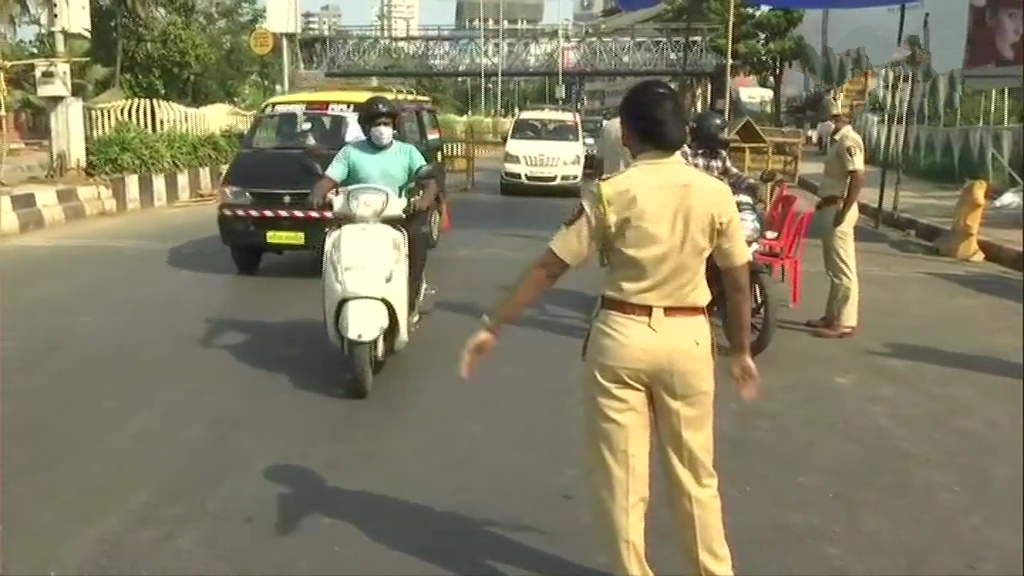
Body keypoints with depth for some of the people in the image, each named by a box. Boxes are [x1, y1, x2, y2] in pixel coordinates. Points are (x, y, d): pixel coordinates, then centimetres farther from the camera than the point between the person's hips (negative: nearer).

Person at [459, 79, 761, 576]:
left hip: (621, 336, -3)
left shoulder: (611, 194, -11)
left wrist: (493, 326, -2)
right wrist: (741, 351, 14)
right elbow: (738, 282, 1)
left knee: (622, 474, 12)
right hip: (687, 339, 3)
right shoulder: (715, 194, -3)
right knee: (695, 470, 19)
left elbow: (548, 268, -10)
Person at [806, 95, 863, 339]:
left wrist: (843, 211, -24)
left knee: (843, 268, -6)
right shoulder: (840, 140, 16)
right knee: (834, 268, 15)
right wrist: (825, 201, 22)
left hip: (839, 210, -10)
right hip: (832, 208, 11)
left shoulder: (849, 141, -16)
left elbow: (857, 179, -24)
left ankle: (845, 322, -2)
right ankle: (832, 315, 23)